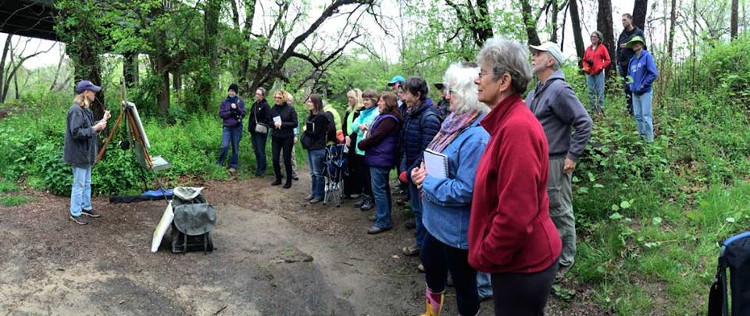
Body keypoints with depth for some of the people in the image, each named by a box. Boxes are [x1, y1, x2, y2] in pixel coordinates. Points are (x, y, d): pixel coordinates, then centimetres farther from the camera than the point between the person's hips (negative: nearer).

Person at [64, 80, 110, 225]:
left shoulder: (85, 109, 11)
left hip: (86, 153, 10)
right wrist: (95, 128, -23)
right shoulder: (76, 110, -20)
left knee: (87, 183, 19)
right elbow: (76, 132, -26)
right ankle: (75, 213, 11)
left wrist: (102, 121, 10)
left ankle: (86, 207, 32)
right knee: (79, 184, 0)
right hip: (79, 153, -10)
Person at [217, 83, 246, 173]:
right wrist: (231, 112, -13)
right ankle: (219, 163, 6)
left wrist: (237, 108, -18)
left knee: (235, 147, 5)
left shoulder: (240, 101, 3)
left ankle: (233, 165, 15)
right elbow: (221, 114, 0)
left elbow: (243, 113, -1)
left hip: (237, 127, 0)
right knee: (225, 146, -12)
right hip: (227, 127, 0)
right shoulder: (224, 102, 5)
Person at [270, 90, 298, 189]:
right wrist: (274, 124, -10)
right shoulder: (273, 109, 5)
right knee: (275, 159, 2)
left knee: (287, 160, 2)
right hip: (275, 137, 4)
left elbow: (295, 124, -8)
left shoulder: (290, 109, -6)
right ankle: (278, 179, 21)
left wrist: (282, 124, -18)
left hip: (287, 138, -4)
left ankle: (289, 181, 16)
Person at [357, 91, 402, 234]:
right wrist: (364, 143, 4)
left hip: (380, 158, -11)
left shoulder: (389, 119, -18)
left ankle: (383, 222, -4)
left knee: (378, 190, -8)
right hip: (379, 158, 11)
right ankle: (383, 214, 31)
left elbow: (376, 137, -20)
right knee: (383, 188, 19)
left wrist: (361, 144, -6)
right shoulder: (384, 117, 16)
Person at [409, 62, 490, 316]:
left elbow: (466, 190, -30)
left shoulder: (476, 136, -27)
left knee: (463, 281, 10)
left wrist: (427, 182, -20)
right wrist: (424, 172, -3)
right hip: (439, 220, 10)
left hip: (458, 228, -10)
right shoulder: (454, 122, 3)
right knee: (430, 263, 28)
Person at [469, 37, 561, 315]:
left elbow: (516, 215, -28)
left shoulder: (517, 128, -24)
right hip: (521, 258, 9)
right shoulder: (510, 121, 8)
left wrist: (484, 256, -15)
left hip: (521, 264, -9)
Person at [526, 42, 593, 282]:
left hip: (554, 163, -9)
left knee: (560, 213, 4)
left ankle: (565, 260, 19)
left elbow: (584, 123, -20)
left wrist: (573, 157, -18)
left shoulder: (559, 90, -18)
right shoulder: (537, 90, 10)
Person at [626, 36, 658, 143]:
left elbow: (653, 74, -13)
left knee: (646, 116, -6)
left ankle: (649, 140, -2)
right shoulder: (632, 60, 12)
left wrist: (643, 85, -13)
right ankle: (641, 136, 19)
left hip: (645, 92, -6)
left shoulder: (647, 56, -7)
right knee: (637, 116, 10)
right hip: (635, 92, 6)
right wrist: (631, 85, 5)